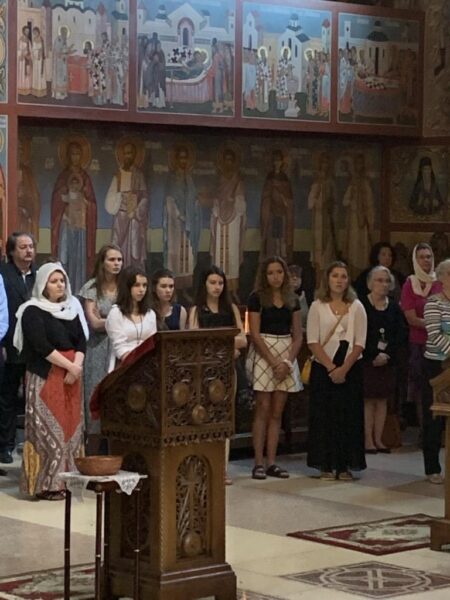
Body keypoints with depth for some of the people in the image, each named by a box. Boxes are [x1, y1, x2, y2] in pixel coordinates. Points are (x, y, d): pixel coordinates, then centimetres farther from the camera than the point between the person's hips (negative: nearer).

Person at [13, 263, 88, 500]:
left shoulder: (72, 307, 14)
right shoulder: (33, 311, -5)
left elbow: (82, 340, 7)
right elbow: (41, 345, -15)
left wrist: (77, 366, -10)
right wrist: (69, 365, -16)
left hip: (71, 375, 6)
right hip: (45, 378, -6)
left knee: (71, 426, 4)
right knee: (48, 428, -8)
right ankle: (46, 484, -6)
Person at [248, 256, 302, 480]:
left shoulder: (292, 300, 10)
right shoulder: (257, 298, -2)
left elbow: (297, 335, 9)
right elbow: (255, 334, -8)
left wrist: (288, 362, -6)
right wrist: (274, 362, -13)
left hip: (287, 355, 4)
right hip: (263, 355, -4)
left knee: (277, 412, 4)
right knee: (263, 409, -6)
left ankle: (272, 462, 6)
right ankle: (258, 462, -4)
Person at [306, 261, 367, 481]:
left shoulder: (356, 307, 5)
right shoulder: (317, 306, 3)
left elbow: (359, 343, -2)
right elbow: (313, 342, -3)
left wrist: (344, 369, -13)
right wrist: (331, 367, -12)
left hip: (350, 368, 1)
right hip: (322, 367, 0)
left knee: (348, 415, -1)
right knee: (324, 414, -1)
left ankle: (345, 465, 3)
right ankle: (326, 465, 4)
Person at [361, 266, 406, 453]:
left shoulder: (394, 307, 8)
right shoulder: (361, 305, -6)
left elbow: (401, 334, 2)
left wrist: (386, 354, -10)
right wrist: (374, 356, -12)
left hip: (388, 359, 4)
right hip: (366, 359, -4)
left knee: (382, 400, 5)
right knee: (368, 399, -4)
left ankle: (378, 439, 9)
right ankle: (368, 441, -4)